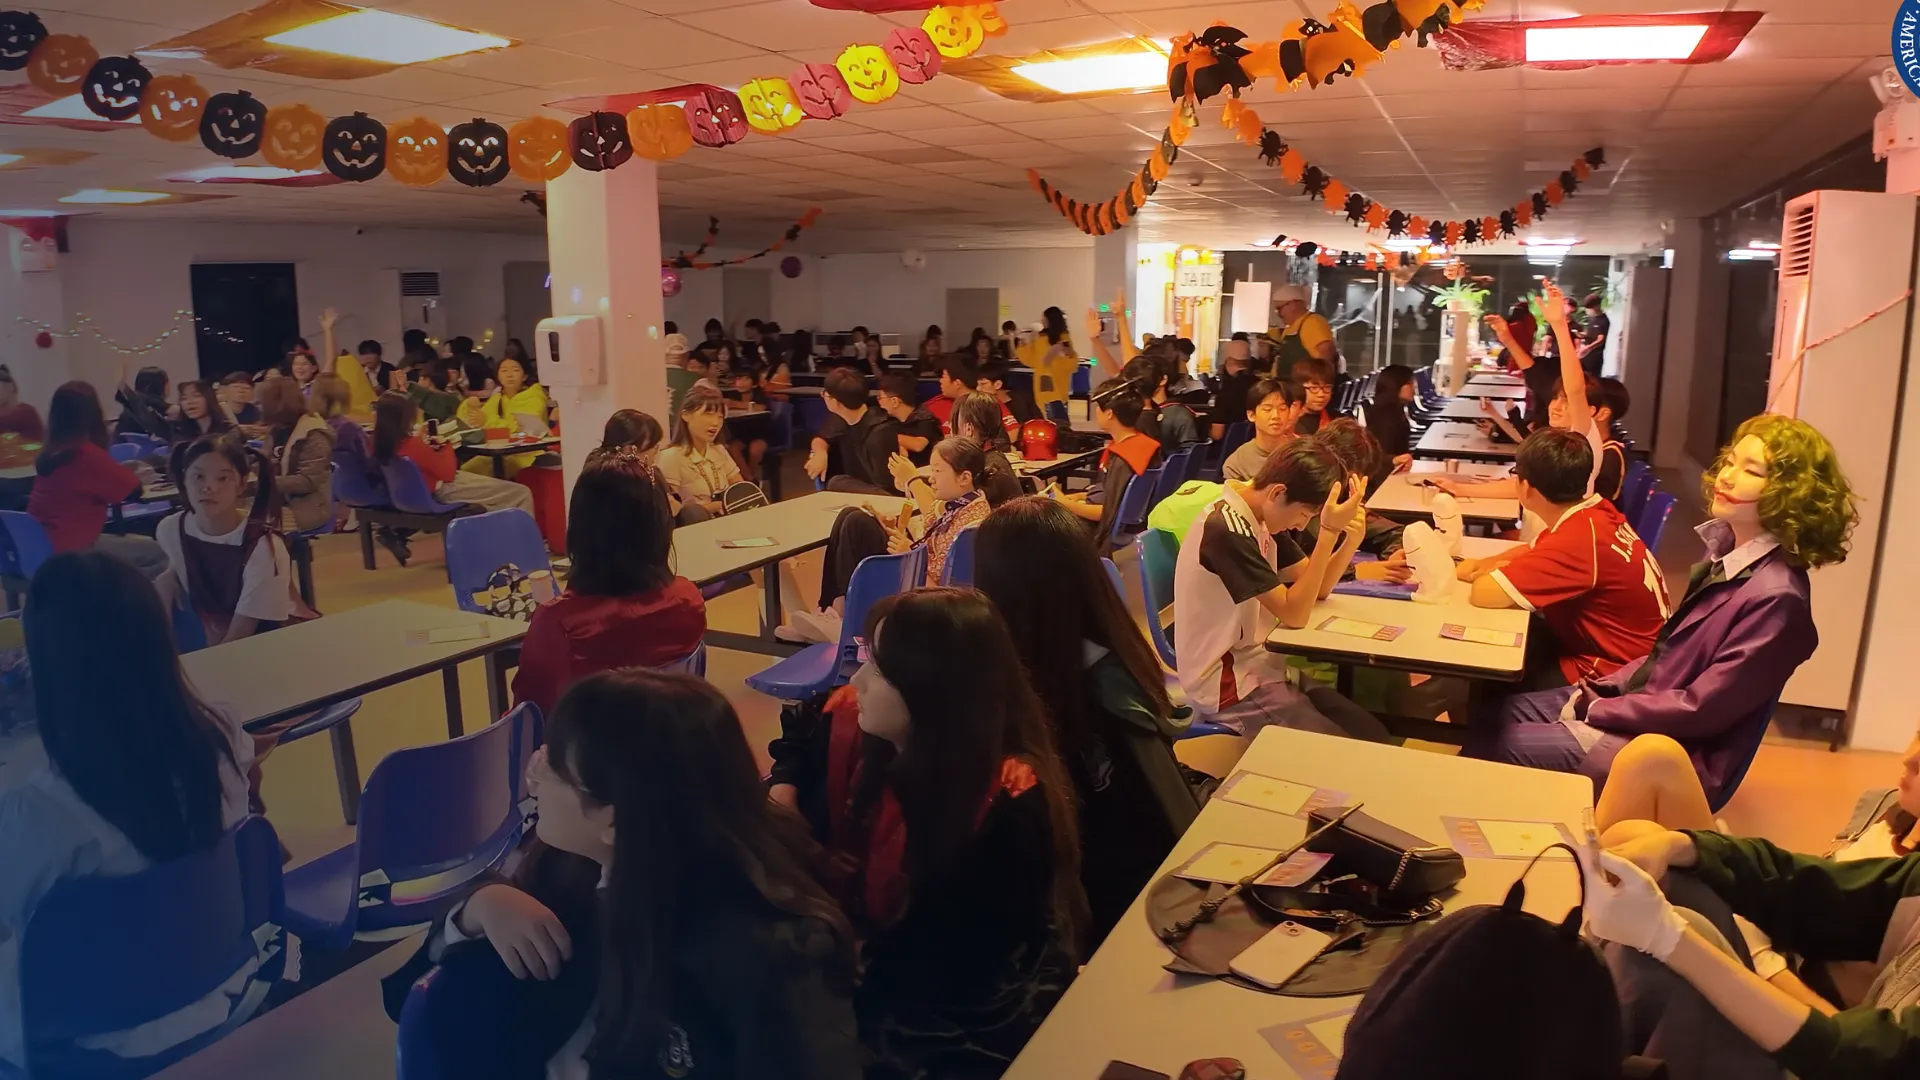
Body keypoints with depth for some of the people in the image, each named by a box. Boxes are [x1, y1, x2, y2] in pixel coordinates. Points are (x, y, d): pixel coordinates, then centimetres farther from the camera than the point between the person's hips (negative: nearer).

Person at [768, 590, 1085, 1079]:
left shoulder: (1009, 802, -25)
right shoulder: (856, 723, -9)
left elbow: (957, 963, -21)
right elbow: (796, 754, 14)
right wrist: (780, 805, -4)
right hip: (857, 957, 6)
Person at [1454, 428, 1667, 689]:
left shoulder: (1580, 539, -31)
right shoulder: (1592, 512, -2)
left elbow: (1483, 593, -33)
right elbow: (1533, 551, 17)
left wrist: (1489, 573, -9)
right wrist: (1484, 565, -1)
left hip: (1614, 676, -9)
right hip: (1605, 649, 9)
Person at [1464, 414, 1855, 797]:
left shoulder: (1775, 597, -24)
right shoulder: (1728, 548, 3)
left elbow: (1699, 710, -22)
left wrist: (1600, 709, -14)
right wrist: (1601, 688, 1)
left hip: (1674, 749, -8)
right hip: (1646, 703, 8)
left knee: (1504, 744, -12)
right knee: (1497, 717, 4)